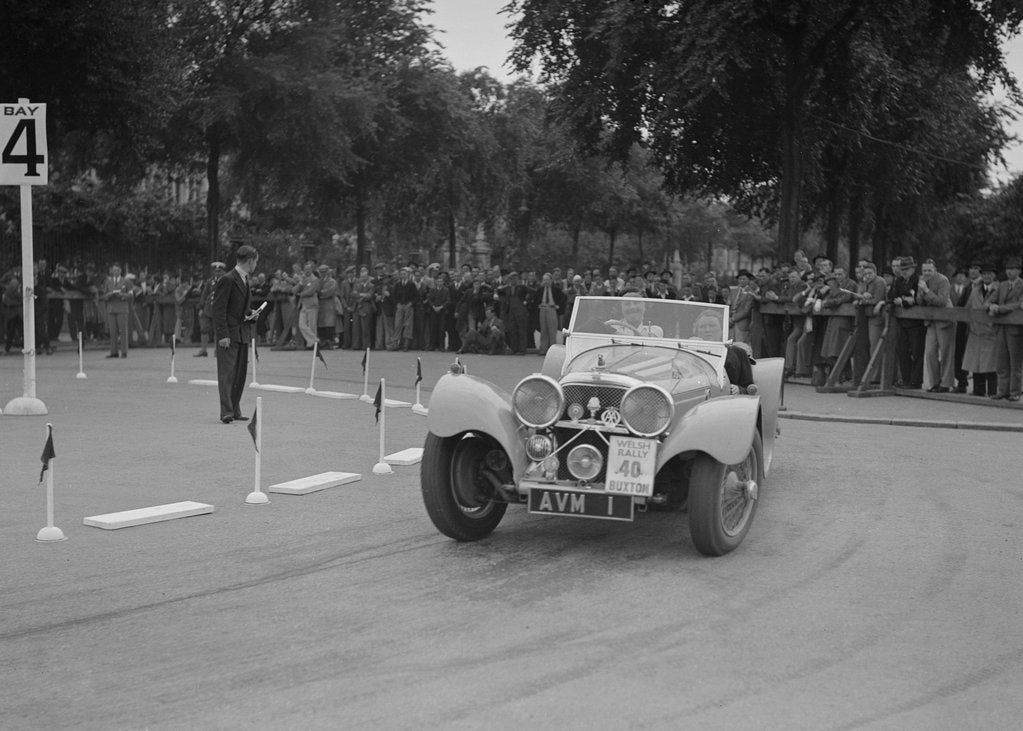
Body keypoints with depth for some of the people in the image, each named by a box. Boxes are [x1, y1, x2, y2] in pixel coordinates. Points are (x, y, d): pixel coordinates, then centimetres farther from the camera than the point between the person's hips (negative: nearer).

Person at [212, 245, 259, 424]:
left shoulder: (245, 280, 16)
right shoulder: (227, 280, -12)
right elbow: (218, 309, -14)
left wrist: (250, 315, 6)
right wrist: (223, 335, -19)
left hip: (243, 333, 9)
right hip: (228, 334, -9)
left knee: (240, 373, 9)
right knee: (227, 372, -10)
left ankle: (235, 411, 15)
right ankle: (226, 412, -13)